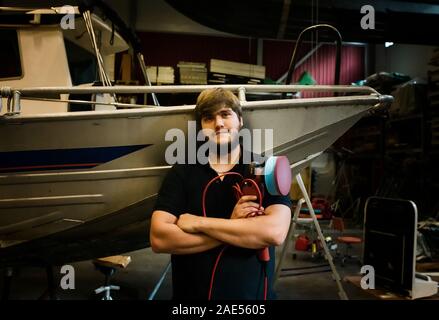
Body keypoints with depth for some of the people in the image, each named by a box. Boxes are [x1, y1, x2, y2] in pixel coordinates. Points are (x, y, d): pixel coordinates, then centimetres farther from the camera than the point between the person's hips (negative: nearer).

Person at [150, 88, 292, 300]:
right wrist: (235, 227, -19)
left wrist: (199, 223, -19)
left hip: (253, 294, 0)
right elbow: (159, 239, -15)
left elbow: (275, 232, -22)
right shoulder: (181, 173, -4)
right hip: (190, 294, 1)